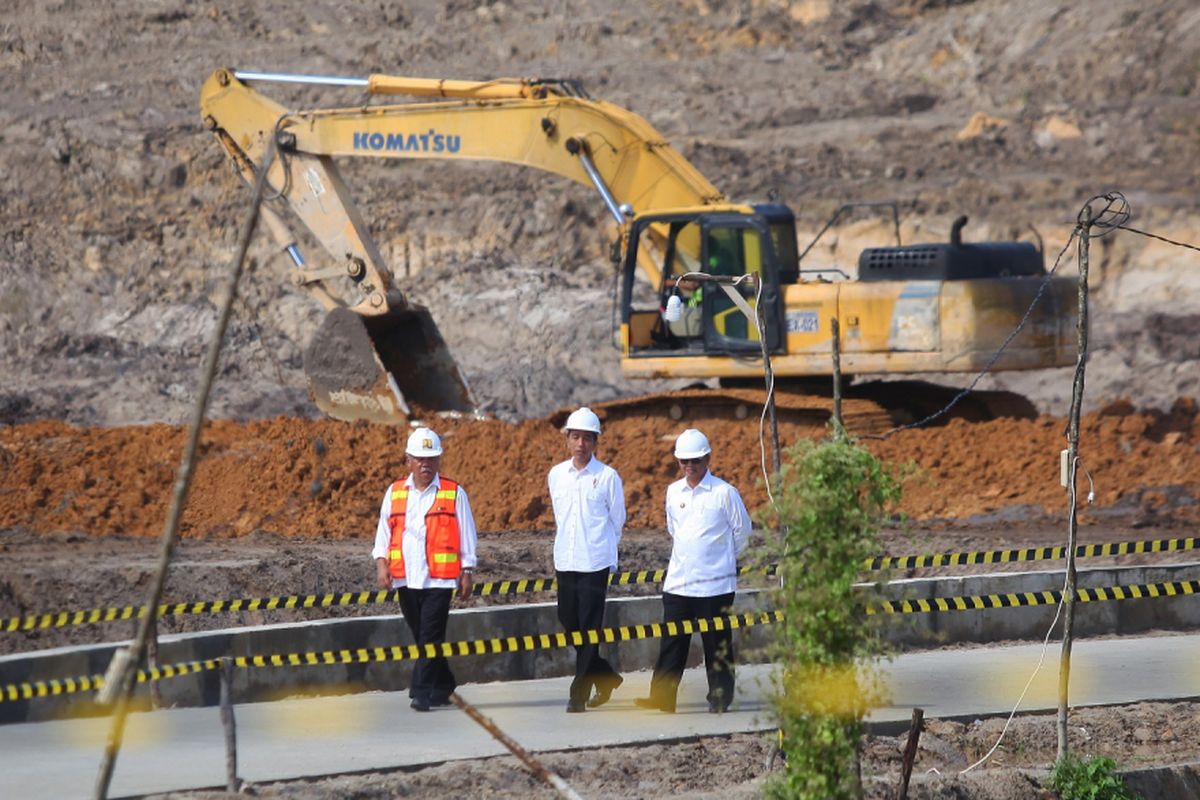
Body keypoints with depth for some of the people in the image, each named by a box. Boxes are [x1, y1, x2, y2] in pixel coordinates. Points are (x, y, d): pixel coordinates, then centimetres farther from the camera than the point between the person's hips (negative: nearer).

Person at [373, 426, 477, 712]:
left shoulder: (454, 494, 3)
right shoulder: (395, 493, 12)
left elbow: (466, 536, 5)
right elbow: (384, 530, 13)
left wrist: (466, 573, 1)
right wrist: (382, 563, -1)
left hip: (439, 578, -4)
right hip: (405, 579, 4)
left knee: (430, 637, -11)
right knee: (421, 637, 11)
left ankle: (422, 693, -13)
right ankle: (443, 686, 25)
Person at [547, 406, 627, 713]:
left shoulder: (607, 477, -4)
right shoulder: (556, 475, 8)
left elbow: (617, 520, 5)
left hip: (595, 563, -5)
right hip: (565, 562, 5)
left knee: (589, 630, -6)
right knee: (570, 627, 9)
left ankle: (580, 693, -2)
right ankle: (607, 677, 27)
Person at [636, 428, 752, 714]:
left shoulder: (724, 493, -6)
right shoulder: (674, 492, 8)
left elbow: (742, 530, 3)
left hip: (715, 583, -4)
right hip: (677, 582, 4)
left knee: (717, 645, 2)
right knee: (671, 642, 1)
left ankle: (720, 698, 10)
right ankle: (662, 696, 1)